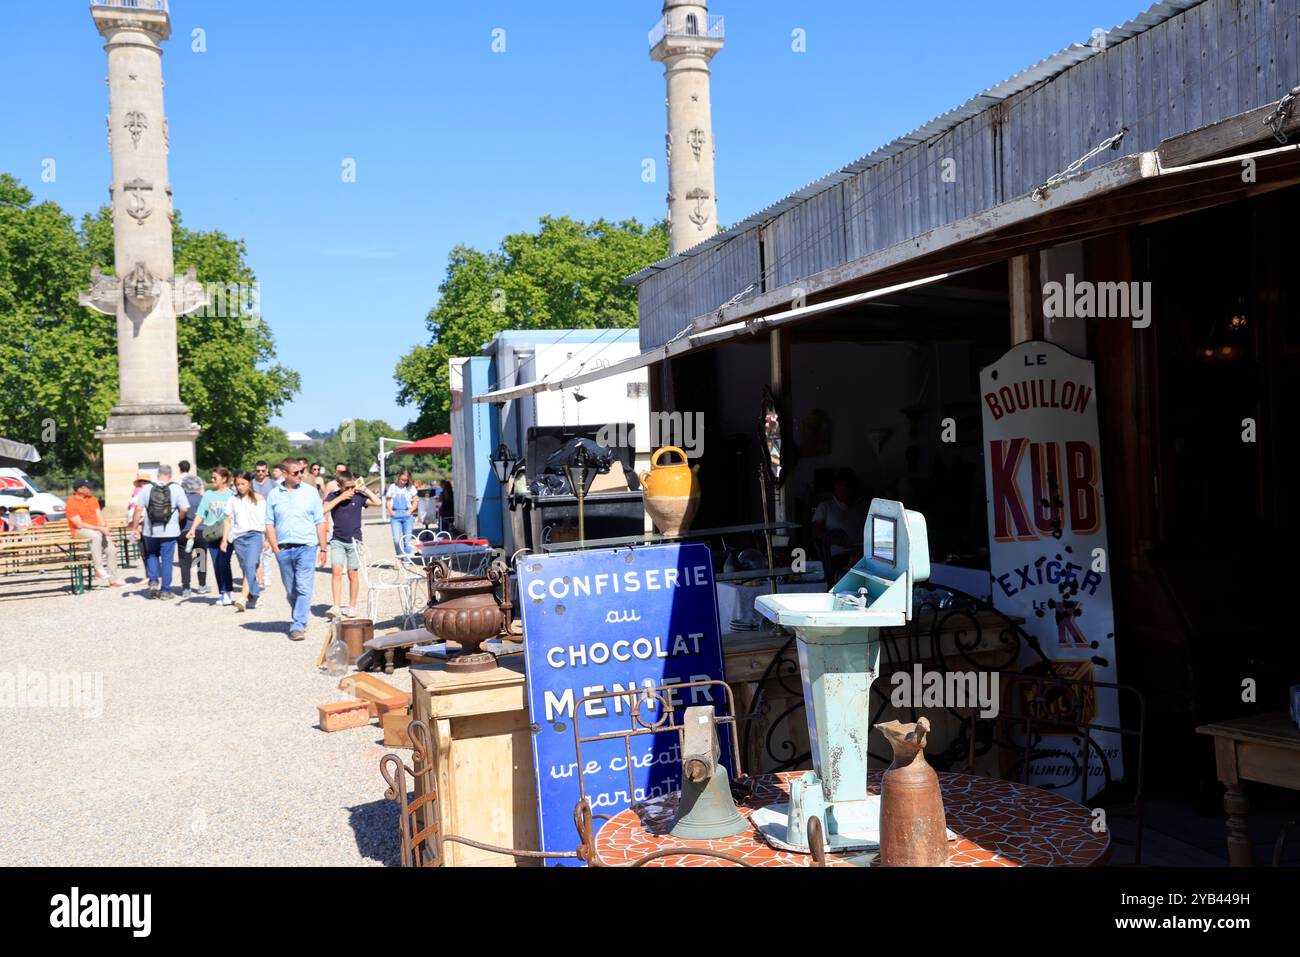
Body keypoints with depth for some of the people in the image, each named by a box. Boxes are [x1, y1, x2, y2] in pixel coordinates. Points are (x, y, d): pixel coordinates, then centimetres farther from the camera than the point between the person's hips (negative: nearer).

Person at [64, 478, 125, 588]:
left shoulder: (92, 499, 11)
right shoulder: (71, 504, -9)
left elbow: (99, 517, 8)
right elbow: (79, 524, -16)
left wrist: (104, 528, -13)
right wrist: (99, 529, -21)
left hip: (97, 529, 6)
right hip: (80, 531, -6)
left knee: (110, 549, -12)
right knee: (96, 536, -37)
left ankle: (114, 580, -7)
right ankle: (99, 569, -34)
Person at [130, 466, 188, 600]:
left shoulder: (147, 488, -1)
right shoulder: (176, 489, -5)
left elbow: (138, 508, -3)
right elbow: (184, 509, -9)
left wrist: (135, 526, 4)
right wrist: (178, 520, 9)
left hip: (151, 531, 2)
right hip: (169, 531, -2)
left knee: (151, 555, 23)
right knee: (167, 559, 5)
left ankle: (153, 581, 9)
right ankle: (165, 591, 8)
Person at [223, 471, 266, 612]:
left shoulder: (258, 499, 6)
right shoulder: (233, 500, 11)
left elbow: (265, 520, 7)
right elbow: (229, 520, 12)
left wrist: (267, 538, 5)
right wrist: (224, 539, 6)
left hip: (254, 535, -3)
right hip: (238, 537, 4)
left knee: (250, 566, -18)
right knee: (246, 568, 7)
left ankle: (244, 598, -27)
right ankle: (253, 597, 18)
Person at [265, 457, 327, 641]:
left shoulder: (310, 493, 4)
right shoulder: (274, 495, 7)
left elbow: (320, 522, 6)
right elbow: (269, 524, 7)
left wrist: (322, 549, 2)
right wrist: (275, 548, -3)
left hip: (306, 547, -2)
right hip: (283, 549, 2)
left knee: (304, 588, -12)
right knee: (290, 591, 10)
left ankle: (298, 626, -11)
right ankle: (300, 619, 28)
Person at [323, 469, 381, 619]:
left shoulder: (358, 496, 1)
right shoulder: (333, 496, 1)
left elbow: (377, 502, -5)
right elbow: (323, 510, -16)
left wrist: (364, 488, -6)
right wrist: (341, 498, -17)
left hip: (354, 540, 0)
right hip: (337, 541, 0)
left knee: (353, 574, 4)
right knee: (336, 571, -12)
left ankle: (351, 607, 15)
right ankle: (336, 608, -14)